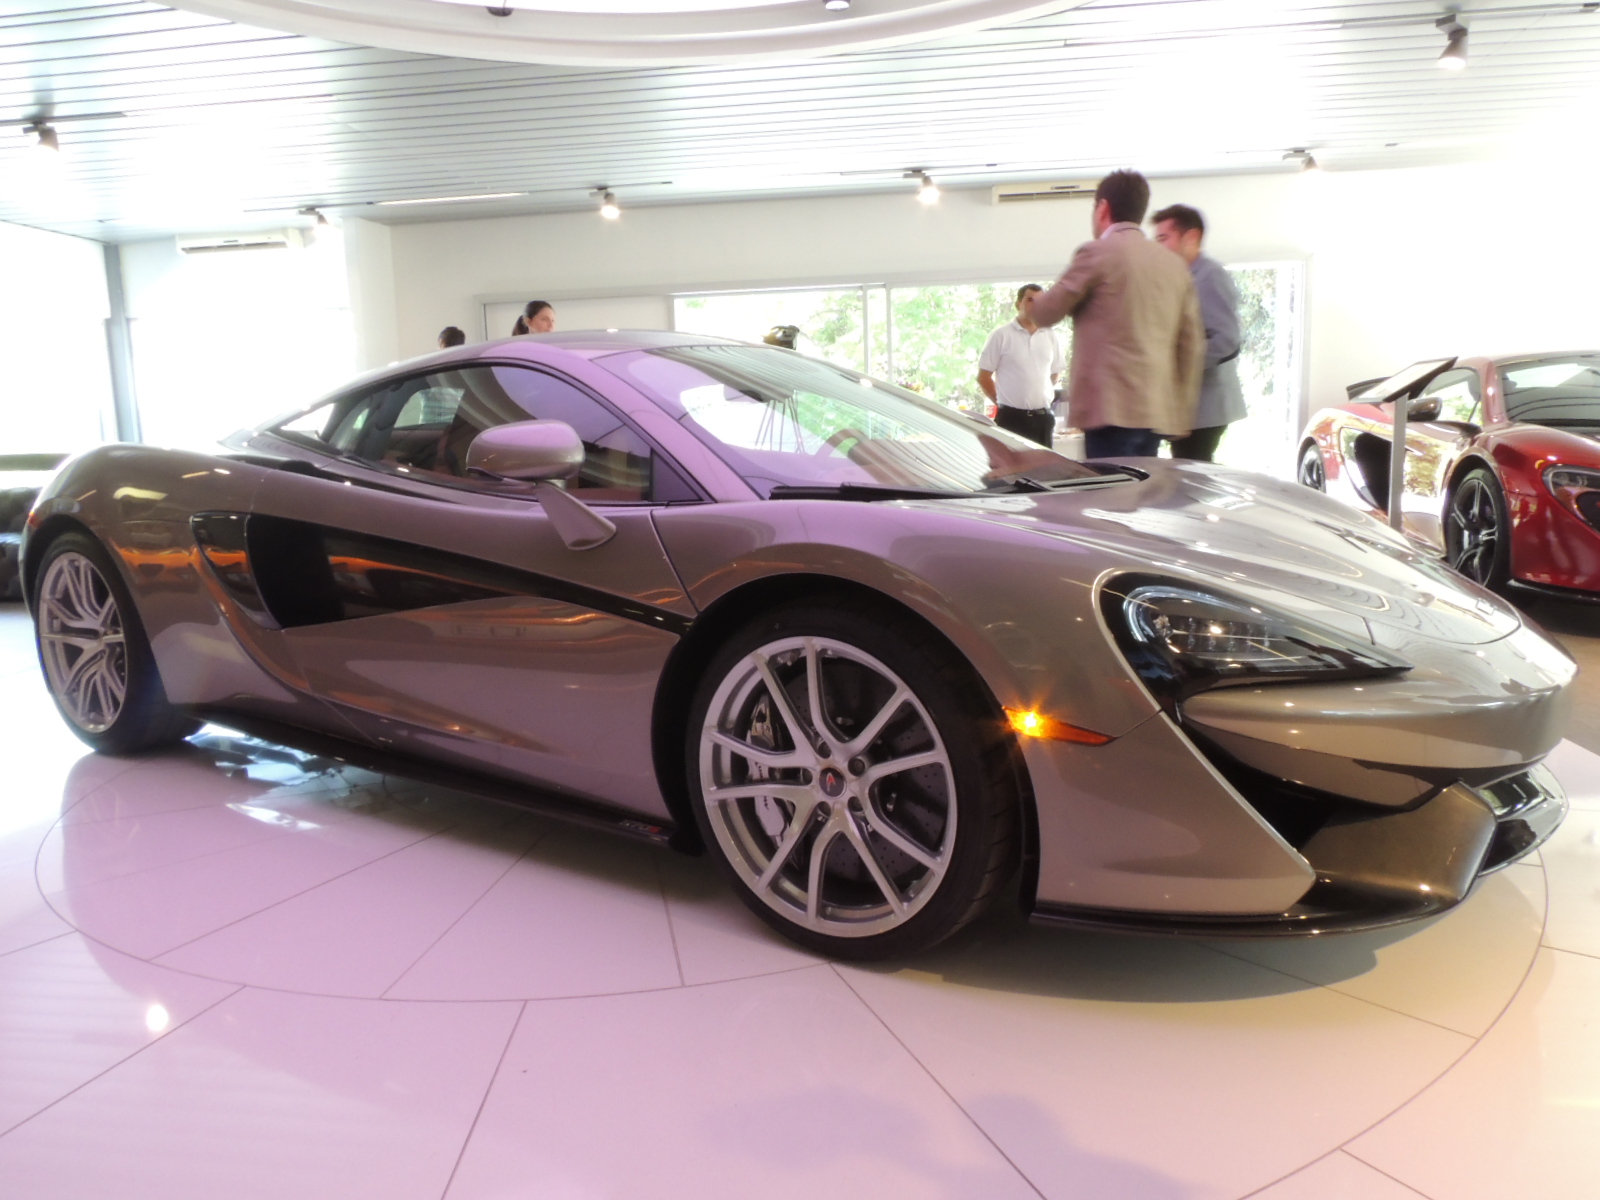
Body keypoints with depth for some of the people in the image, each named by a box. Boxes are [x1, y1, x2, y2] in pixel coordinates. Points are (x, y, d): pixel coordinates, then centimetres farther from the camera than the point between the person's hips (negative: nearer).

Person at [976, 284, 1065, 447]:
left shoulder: (1050, 337, 9)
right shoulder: (1001, 336, -3)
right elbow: (983, 377, -1)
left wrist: (1039, 397, 14)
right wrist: (1003, 402, 4)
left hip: (1043, 417, 4)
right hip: (1012, 418, -4)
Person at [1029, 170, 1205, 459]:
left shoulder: (1097, 253, -5)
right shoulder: (1174, 264, 15)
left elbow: (1044, 314, 1)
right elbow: (1192, 345, 14)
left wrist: (1037, 300, 24)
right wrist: (1183, 412, 19)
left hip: (1112, 409, -7)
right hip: (1158, 412, 7)